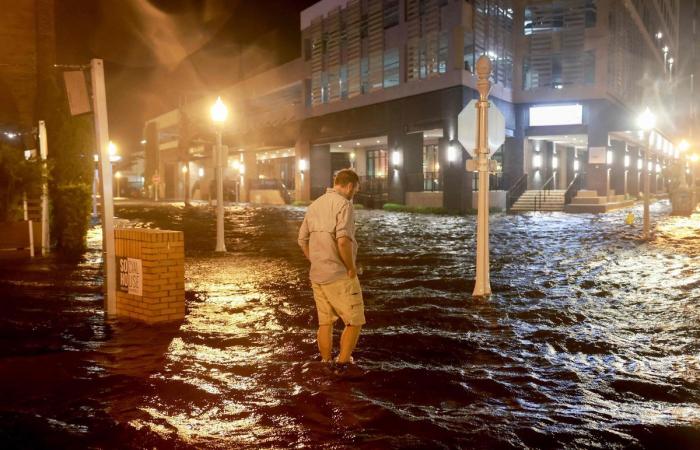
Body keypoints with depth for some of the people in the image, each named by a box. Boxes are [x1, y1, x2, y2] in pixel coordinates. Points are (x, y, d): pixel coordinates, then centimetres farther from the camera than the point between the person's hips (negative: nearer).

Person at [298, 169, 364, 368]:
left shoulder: (315, 205, 12)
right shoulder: (343, 204, -13)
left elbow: (302, 240, 17)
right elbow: (343, 240, -26)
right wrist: (351, 268, -15)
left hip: (317, 275, 8)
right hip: (340, 276, -8)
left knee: (325, 323, 16)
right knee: (354, 321, 5)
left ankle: (326, 363, 24)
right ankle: (343, 362, 4)